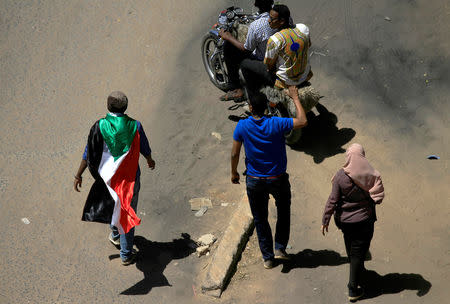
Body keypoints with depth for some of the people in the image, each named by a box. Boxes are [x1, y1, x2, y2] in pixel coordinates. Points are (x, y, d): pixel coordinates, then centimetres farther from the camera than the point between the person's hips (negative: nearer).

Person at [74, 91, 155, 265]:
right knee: (127, 212, 12)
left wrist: (78, 176, 1)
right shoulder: (135, 126, -16)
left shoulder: (99, 127, -17)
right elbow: (145, 150, 0)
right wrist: (150, 161, 23)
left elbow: (88, 155, -11)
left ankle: (115, 235, 54)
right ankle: (126, 254, 19)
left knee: (111, 204, 30)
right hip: (130, 178, -1)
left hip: (107, 177, 1)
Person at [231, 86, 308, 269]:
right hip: (278, 179, -1)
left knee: (260, 219, 16)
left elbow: (235, 153, -6)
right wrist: (295, 98, -3)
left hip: (254, 181, 1)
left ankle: (267, 257, 24)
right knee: (283, 212, 26)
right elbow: (303, 121, -11)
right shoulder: (276, 124, -19)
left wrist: (234, 173, 11)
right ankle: (280, 248, 23)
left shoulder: (242, 126, -14)